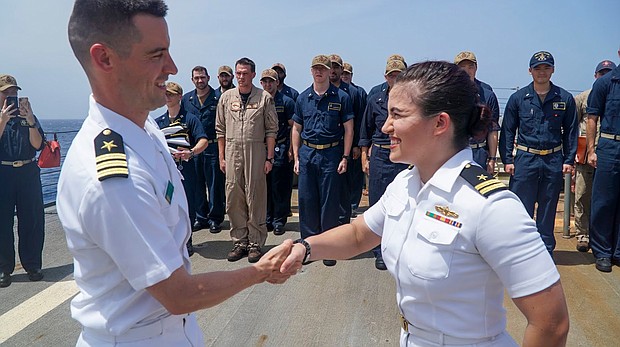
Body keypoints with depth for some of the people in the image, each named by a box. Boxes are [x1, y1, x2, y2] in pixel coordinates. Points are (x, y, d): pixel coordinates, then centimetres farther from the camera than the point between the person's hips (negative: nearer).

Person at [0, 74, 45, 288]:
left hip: (28, 172, 1)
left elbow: (38, 145, -2)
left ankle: (33, 265, 13)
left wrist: (30, 122, -14)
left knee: (32, 220, 3)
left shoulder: (27, 116, 11)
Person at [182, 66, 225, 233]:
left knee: (214, 183, 2)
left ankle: (215, 218, 12)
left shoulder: (218, 98, -1)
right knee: (196, 183, 9)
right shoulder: (186, 99, 11)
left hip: (212, 147, -4)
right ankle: (200, 217, 20)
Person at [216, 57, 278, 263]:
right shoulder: (226, 97, 10)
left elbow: (271, 130, 2)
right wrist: (221, 157, 7)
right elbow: (220, 130, 12)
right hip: (232, 152, 3)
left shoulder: (264, 98, 2)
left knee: (256, 198, 0)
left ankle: (256, 243, 10)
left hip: (256, 152, -3)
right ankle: (239, 241, 17)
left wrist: (269, 158, -4)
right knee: (233, 198, 5)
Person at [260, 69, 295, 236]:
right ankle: (267, 219, 18)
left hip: (280, 150, -3)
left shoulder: (286, 101, 0)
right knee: (264, 186, 8)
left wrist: (291, 149, -7)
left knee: (280, 187, -1)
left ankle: (279, 221, 9)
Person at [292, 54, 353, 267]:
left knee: (330, 202, 2)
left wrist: (345, 157, -5)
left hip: (331, 154, -3)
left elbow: (348, 129, 1)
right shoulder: (303, 98, 10)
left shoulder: (341, 97, 0)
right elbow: (296, 129, 13)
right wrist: (296, 157, 8)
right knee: (306, 200, 6)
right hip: (307, 153, 3)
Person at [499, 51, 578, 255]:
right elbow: (507, 130, 4)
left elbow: (571, 131, 10)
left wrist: (569, 160, 3)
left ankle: (546, 251, 23)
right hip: (525, 158, -1)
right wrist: (507, 159, -3)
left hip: (554, 161, 2)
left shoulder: (565, 99, 6)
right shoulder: (518, 98, 3)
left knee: (548, 209, 11)